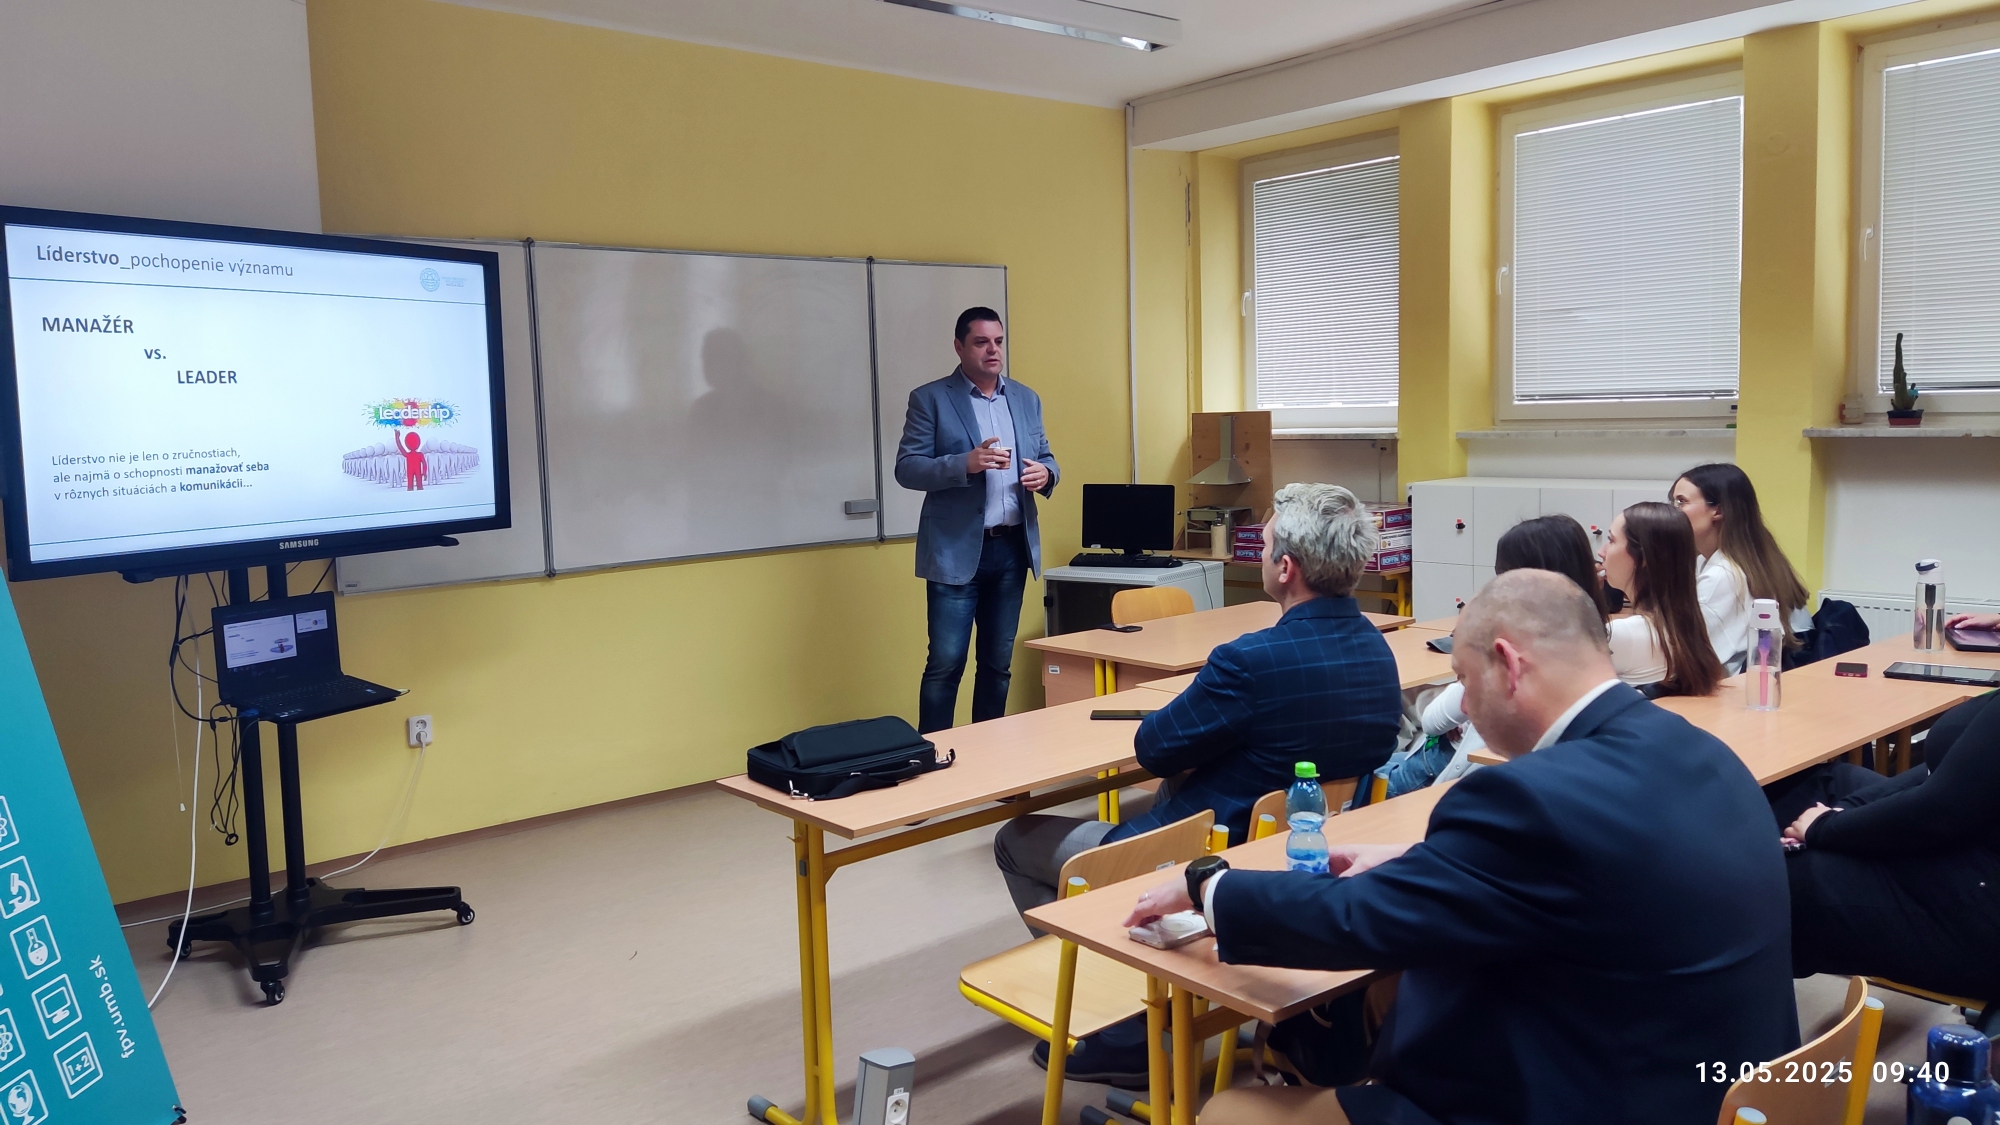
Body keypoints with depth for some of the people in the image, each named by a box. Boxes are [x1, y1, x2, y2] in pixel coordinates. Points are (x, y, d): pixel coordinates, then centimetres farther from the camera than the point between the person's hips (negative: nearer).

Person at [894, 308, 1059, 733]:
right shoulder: (930, 399, -3)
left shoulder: (1027, 399, 12)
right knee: (946, 663, -5)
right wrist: (966, 464, -24)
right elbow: (906, 468, -9)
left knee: (999, 663, 12)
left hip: (1013, 548, 5)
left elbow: (1046, 459, 17)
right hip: (956, 550, -5)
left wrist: (1045, 473, -8)